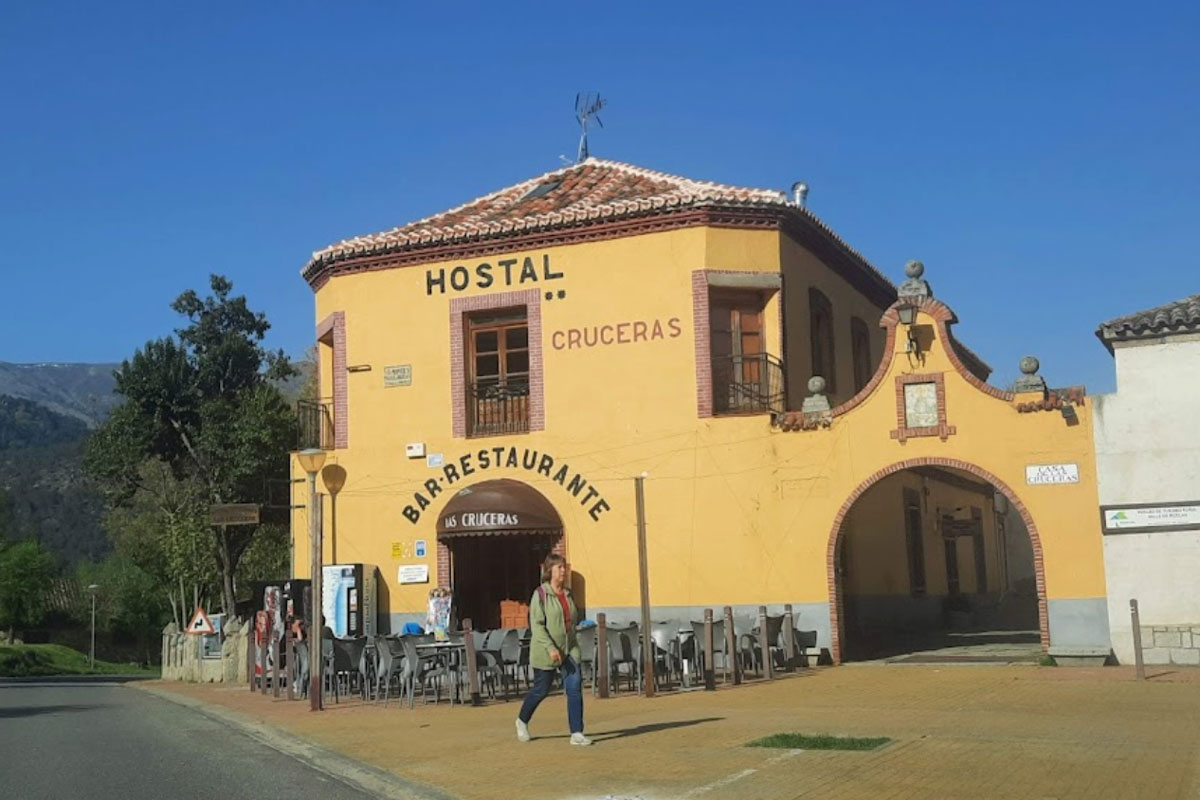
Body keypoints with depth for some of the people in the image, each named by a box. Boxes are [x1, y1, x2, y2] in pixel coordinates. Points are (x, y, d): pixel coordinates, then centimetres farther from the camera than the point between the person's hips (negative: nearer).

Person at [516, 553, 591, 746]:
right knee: (541, 689, 8)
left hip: (569, 649, 5)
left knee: (574, 686, -9)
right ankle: (522, 721, 36)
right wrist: (551, 648, -25)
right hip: (545, 651, -5)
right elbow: (536, 624, -17)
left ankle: (576, 733, -7)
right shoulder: (540, 594, -11)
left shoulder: (568, 594, 8)